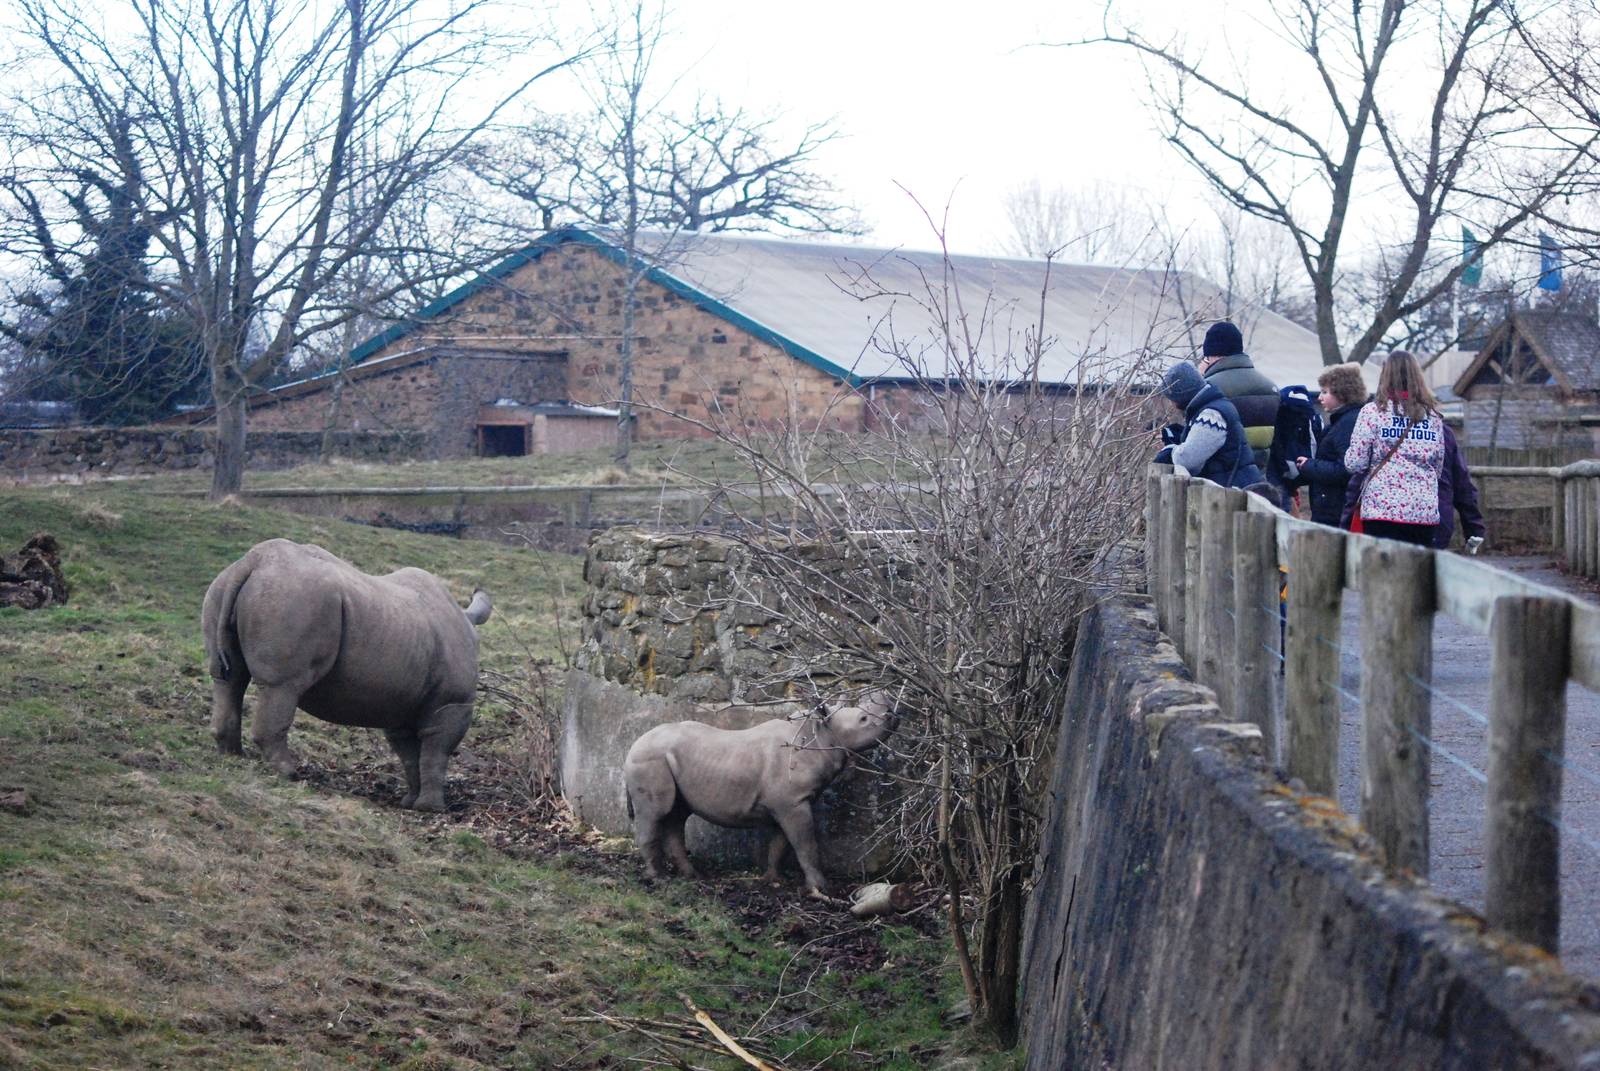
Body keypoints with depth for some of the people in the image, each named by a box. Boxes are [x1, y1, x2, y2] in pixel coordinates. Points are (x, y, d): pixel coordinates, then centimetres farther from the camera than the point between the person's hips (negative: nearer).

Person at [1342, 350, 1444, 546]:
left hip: (1383, 509, -4)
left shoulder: (1373, 412, -2)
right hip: (1426, 510, 4)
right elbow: (1439, 465, 14)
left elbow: (1355, 463, -4)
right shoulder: (1432, 416, 10)